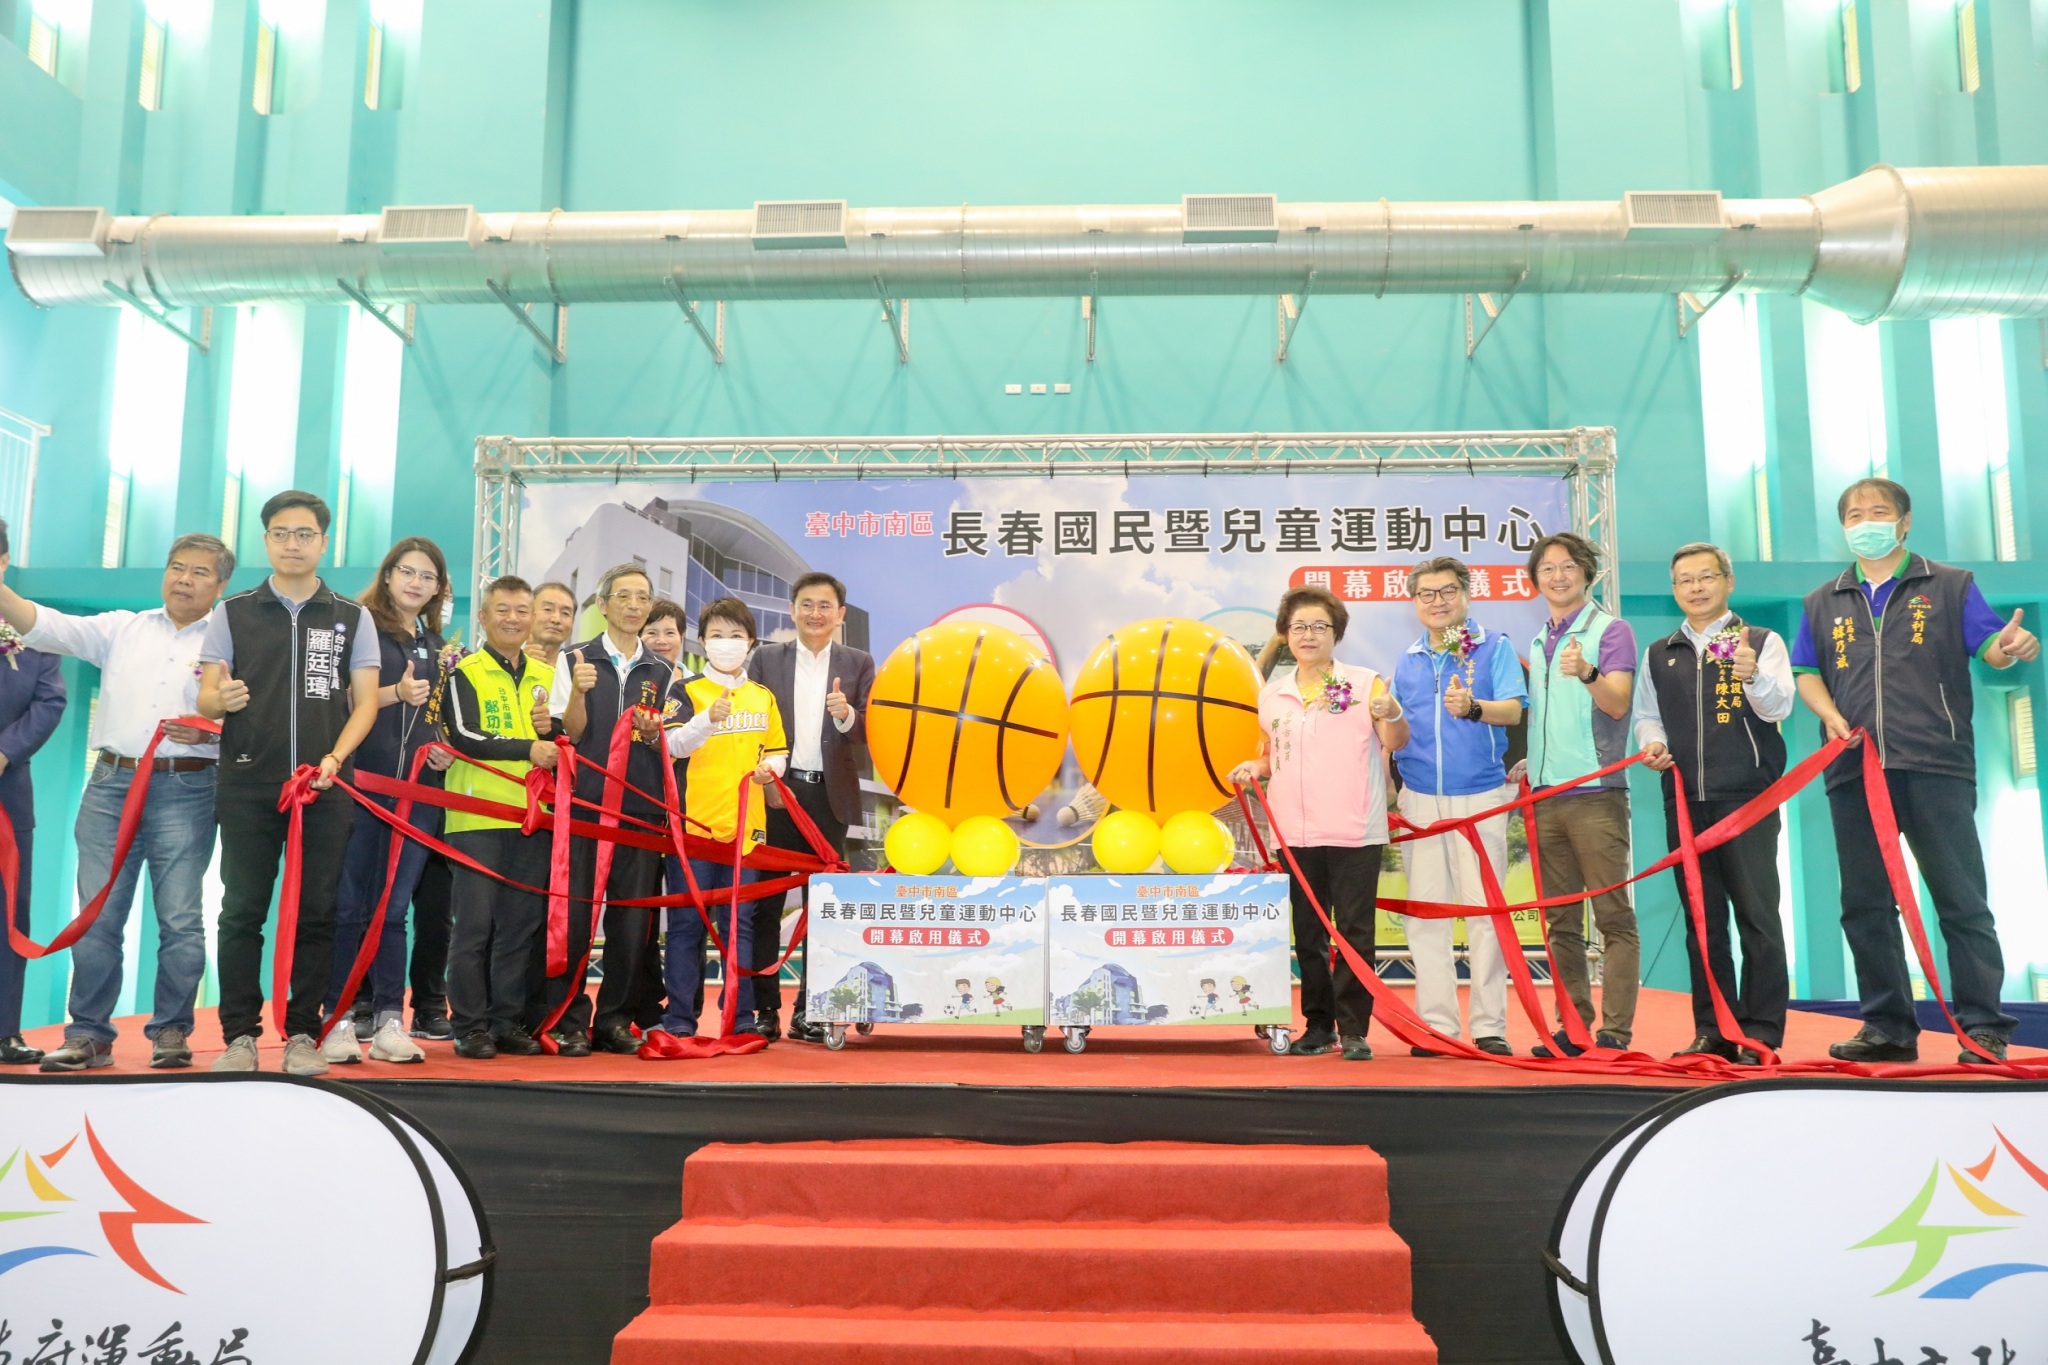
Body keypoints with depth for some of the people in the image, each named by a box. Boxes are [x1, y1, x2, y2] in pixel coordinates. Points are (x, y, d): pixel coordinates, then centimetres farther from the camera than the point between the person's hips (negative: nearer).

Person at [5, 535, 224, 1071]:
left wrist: (211, 732, -18)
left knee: (180, 920, -2)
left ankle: (171, 1033, 9)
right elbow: (51, 627, 3)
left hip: (185, 790, -2)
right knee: (96, 916, 2)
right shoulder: (121, 628, 15)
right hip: (112, 785, 3)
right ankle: (89, 1035, 10)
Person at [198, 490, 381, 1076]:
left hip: (325, 787, 0)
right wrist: (220, 699, -18)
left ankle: (302, 1034, 9)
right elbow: (206, 699, 7)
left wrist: (335, 758, -11)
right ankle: (240, 1034, 9)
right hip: (248, 786, 0)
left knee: (315, 913, 1)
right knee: (241, 912, 1)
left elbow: (364, 702, 5)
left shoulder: (353, 619, 9)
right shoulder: (233, 613, 10)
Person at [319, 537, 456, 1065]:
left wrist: (445, 749, 8)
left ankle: (389, 1022, 8)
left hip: (417, 788, 5)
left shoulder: (436, 645, 19)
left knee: (394, 909, 7)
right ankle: (339, 1020, 5)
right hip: (364, 780, -5)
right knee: (350, 906, -1)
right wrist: (395, 694, -19)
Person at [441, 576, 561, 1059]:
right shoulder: (465, 672, 2)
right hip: (477, 815, -4)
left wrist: (552, 728, -1)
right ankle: (469, 1025, 5)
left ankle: (508, 1020, 14)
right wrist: (527, 748, -20)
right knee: (475, 923, -2)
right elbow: (463, 737, -11)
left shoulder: (545, 676, 17)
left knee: (522, 924, 6)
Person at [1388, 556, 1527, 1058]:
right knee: (1424, 910, 4)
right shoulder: (1407, 660, 14)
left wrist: (1473, 707, -30)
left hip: (1479, 796, -4)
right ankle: (1436, 1024, 10)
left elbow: (1513, 709, -12)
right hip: (1420, 798, 4)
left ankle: (1489, 1025, 3)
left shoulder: (1494, 647, 1)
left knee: (1483, 908, -3)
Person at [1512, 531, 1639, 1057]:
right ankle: (1572, 1025, 14)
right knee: (1561, 920, 8)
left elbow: (1617, 704, -14)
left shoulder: (1611, 630, -1)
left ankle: (1616, 1030, -4)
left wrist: (1587, 673, -31)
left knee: (1613, 916, -5)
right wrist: (1528, 763, 12)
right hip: (1545, 795, 7)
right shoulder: (1537, 644, 18)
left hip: (1596, 793, -7)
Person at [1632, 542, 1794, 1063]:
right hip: (1683, 800, 4)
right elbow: (1647, 715, 20)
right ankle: (1713, 1031, 15)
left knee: (1756, 916, -4)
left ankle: (1761, 1033, 2)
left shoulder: (1762, 642, 2)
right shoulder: (1658, 655, 14)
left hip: (1747, 798, -4)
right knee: (1702, 920, 8)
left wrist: (1753, 676, -30)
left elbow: (1778, 707, -10)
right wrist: (1652, 744, -1)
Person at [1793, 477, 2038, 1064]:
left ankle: (1984, 1029, 4)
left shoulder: (1950, 586, 9)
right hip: (1853, 771, 4)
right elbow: (1807, 673, 15)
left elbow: (1989, 646, 0)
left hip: (1935, 767, -3)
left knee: (1962, 901, -3)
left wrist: (2014, 646, -24)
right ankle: (1889, 1027, 15)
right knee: (1864, 905, 6)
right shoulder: (1824, 603, 17)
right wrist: (1830, 715, -5)